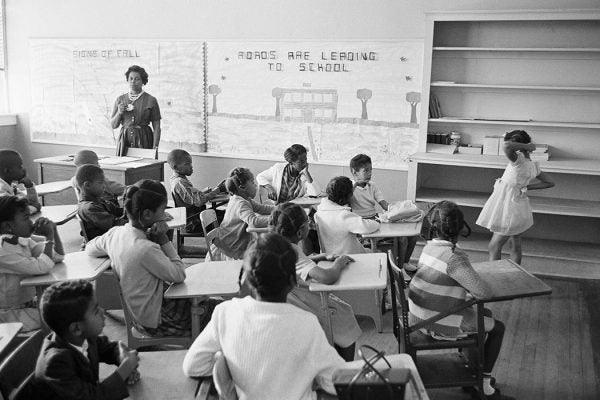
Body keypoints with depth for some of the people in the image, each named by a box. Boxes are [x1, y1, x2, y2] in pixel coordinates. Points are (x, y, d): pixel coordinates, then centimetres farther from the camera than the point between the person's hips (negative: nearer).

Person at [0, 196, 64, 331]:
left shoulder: (22, 239, 1)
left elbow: (58, 257, 4)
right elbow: (42, 268, -30)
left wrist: (53, 230, -10)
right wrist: (49, 236, -21)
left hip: (28, 303, 8)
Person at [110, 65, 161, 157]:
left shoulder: (151, 100, 0)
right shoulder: (120, 99, 10)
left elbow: (157, 127, -3)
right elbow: (113, 125, 11)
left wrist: (155, 147, -13)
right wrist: (119, 112, -7)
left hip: (144, 140, -2)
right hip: (124, 141, 2)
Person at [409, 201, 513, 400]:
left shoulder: (429, 247, -2)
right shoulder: (453, 257, -27)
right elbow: (484, 292, -25)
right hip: (442, 325, -8)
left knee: (485, 315, 27)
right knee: (497, 328, 13)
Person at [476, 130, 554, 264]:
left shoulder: (519, 159, -23)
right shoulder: (534, 166, 1)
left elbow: (507, 146, -42)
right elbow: (550, 183, 12)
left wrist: (527, 146, -26)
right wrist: (527, 186, 7)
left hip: (508, 209, -8)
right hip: (519, 208, 8)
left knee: (494, 247, 3)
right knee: (516, 246, 20)